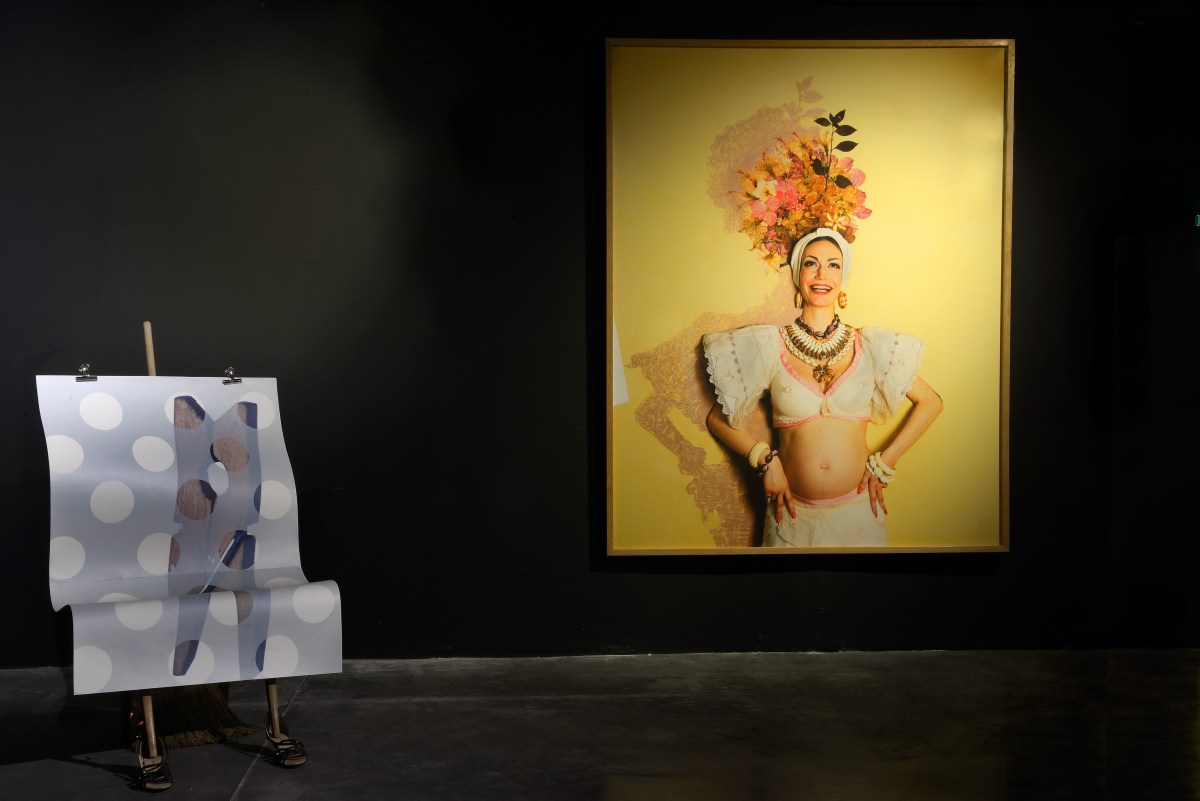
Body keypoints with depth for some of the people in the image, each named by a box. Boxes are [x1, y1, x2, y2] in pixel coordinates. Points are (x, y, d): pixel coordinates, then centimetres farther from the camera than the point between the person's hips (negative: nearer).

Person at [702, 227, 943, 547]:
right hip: (795, 514, -1)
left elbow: (931, 403, 10)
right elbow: (717, 419, 5)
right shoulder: (769, 347, -1)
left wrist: (885, 463, 2)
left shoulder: (870, 346, 2)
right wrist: (765, 460, -8)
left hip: (859, 509, 1)